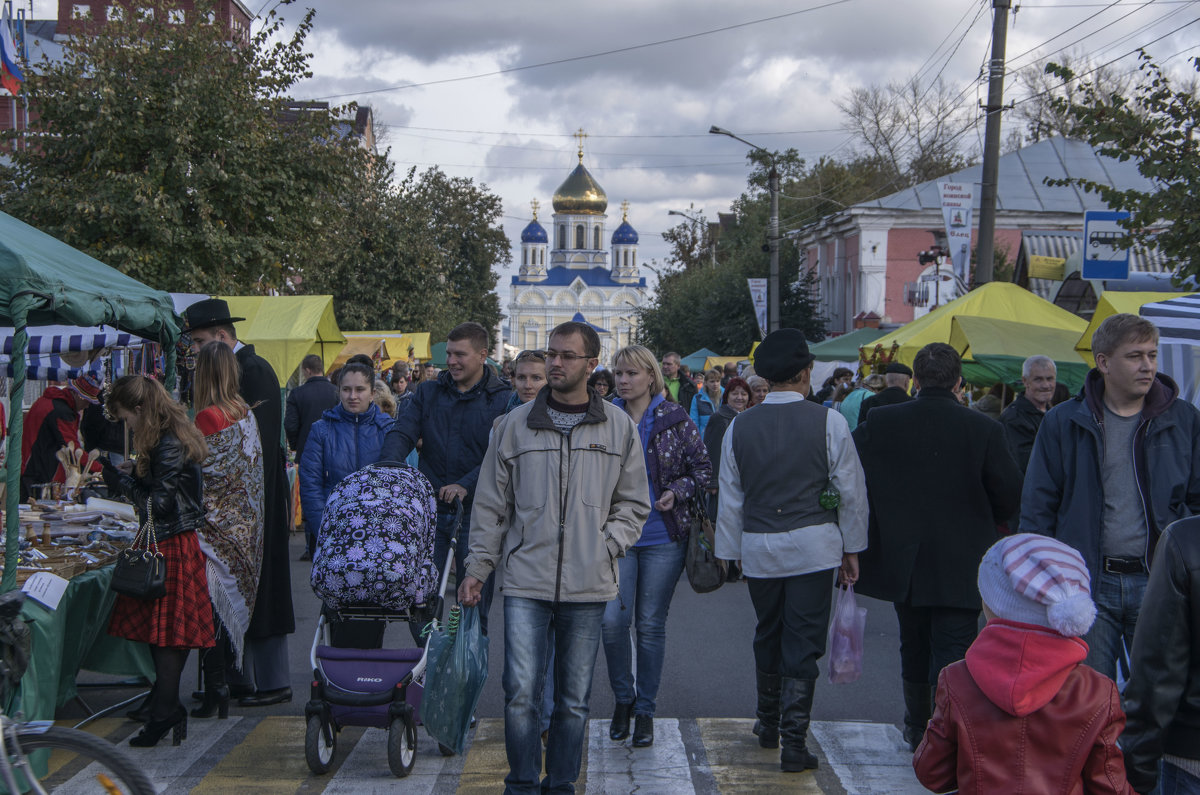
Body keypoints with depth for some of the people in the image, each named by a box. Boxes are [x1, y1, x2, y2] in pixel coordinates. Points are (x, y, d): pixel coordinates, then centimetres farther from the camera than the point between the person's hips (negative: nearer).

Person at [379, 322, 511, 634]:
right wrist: (388, 467, -20)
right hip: (429, 508, 3)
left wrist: (466, 485, -26)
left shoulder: (503, 400, -2)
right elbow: (403, 433, 1)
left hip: (475, 513, -3)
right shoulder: (428, 392, 11)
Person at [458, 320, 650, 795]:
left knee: (573, 699, 8)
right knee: (521, 692, -8)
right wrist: (478, 568, 6)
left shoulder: (618, 427, 5)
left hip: (588, 587, 1)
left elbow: (633, 502, 11)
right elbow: (491, 505, 9)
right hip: (525, 581, -1)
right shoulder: (516, 425, 5)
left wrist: (607, 546, -3)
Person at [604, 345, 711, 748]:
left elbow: (704, 468, 5)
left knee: (651, 624, 4)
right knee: (613, 619, -8)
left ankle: (645, 709, 18)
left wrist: (677, 492, -11)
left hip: (663, 536, -1)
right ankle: (622, 697, 16)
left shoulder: (675, 419, -1)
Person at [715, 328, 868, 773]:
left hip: (759, 548, 3)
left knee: (768, 637, 19)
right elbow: (851, 491, -2)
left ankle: (768, 725, 33)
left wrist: (728, 551, 15)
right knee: (803, 643, 1)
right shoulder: (829, 422, -7)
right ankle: (794, 743, 0)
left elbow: (730, 498, 6)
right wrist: (852, 549, 8)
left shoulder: (740, 426, 0)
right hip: (813, 547, -3)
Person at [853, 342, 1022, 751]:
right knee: (951, 654, 1)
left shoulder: (880, 422, -7)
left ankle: (917, 729, 35)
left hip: (902, 560, 3)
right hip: (960, 564, -3)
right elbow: (1009, 495, -6)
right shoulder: (983, 429, -10)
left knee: (914, 648, 20)